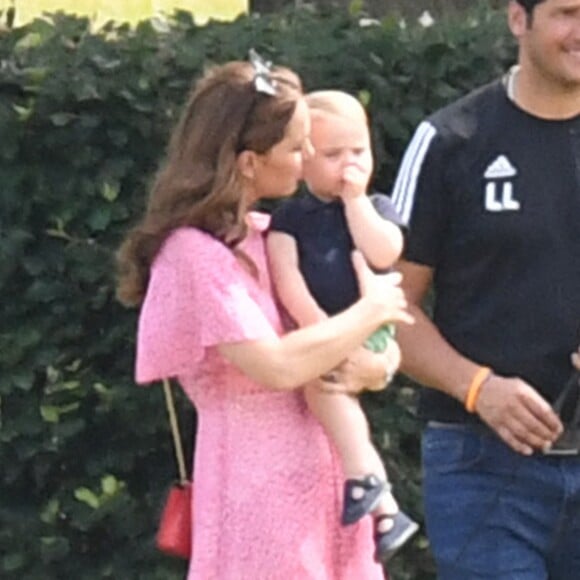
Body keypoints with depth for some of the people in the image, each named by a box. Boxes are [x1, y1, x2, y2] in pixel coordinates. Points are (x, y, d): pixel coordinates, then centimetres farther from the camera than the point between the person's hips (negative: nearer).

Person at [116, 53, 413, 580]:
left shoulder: (265, 235, 11)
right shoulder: (194, 253, -13)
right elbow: (277, 365, -22)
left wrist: (374, 363, -8)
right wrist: (371, 311, -9)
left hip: (319, 485, 8)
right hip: (259, 495, -8)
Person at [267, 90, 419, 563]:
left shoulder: (376, 208, 9)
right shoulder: (290, 218, 9)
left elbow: (383, 253, -13)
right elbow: (287, 278, -6)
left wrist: (355, 199, -7)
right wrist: (318, 326, -19)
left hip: (371, 334, -3)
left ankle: (365, 481, -23)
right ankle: (381, 505, -7)